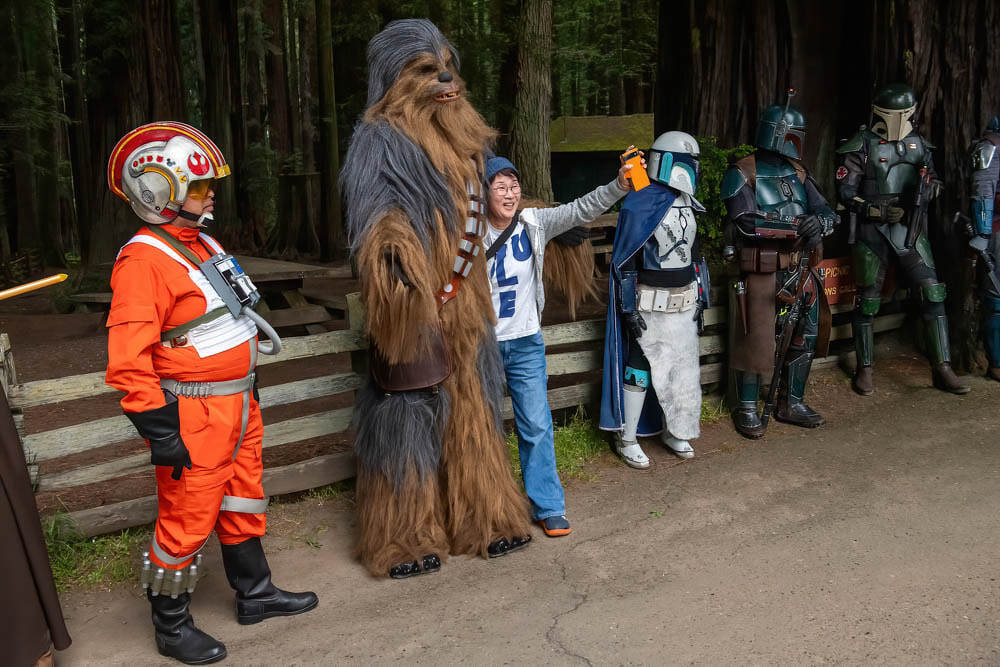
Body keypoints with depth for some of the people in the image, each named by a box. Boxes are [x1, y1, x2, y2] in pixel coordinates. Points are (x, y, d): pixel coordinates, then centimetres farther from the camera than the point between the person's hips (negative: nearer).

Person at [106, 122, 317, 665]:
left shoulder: (201, 243, 11)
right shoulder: (144, 260, -20)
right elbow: (128, 359, -24)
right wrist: (159, 430, -23)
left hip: (238, 403, 9)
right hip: (195, 416, -9)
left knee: (242, 502, 21)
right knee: (186, 522, 4)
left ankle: (254, 593, 39)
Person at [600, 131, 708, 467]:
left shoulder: (687, 204, 11)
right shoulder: (640, 204, -14)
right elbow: (624, 260, -15)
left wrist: (699, 297, 17)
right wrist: (629, 308, -17)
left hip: (684, 302, 8)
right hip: (650, 304, -8)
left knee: (684, 367, 13)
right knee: (639, 371, -1)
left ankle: (673, 431, 28)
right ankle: (627, 439, 11)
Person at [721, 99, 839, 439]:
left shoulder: (798, 173, 11)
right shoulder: (741, 174, -9)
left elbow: (827, 212, 7)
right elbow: (746, 222, -21)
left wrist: (820, 222, -19)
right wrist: (796, 227, -26)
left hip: (800, 270, 7)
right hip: (762, 272, -7)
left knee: (806, 336, 12)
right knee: (755, 340, -1)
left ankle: (791, 403, 28)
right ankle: (746, 409, 16)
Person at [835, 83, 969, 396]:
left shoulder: (918, 143, 11)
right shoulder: (861, 146, -3)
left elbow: (933, 180, 17)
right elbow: (845, 191, -6)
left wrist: (927, 186, -8)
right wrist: (878, 209, -19)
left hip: (911, 230, 4)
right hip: (873, 232, -3)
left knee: (933, 293, -3)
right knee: (868, 301, 3)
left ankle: (942, 369, 4)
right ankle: (864, 370, 17)